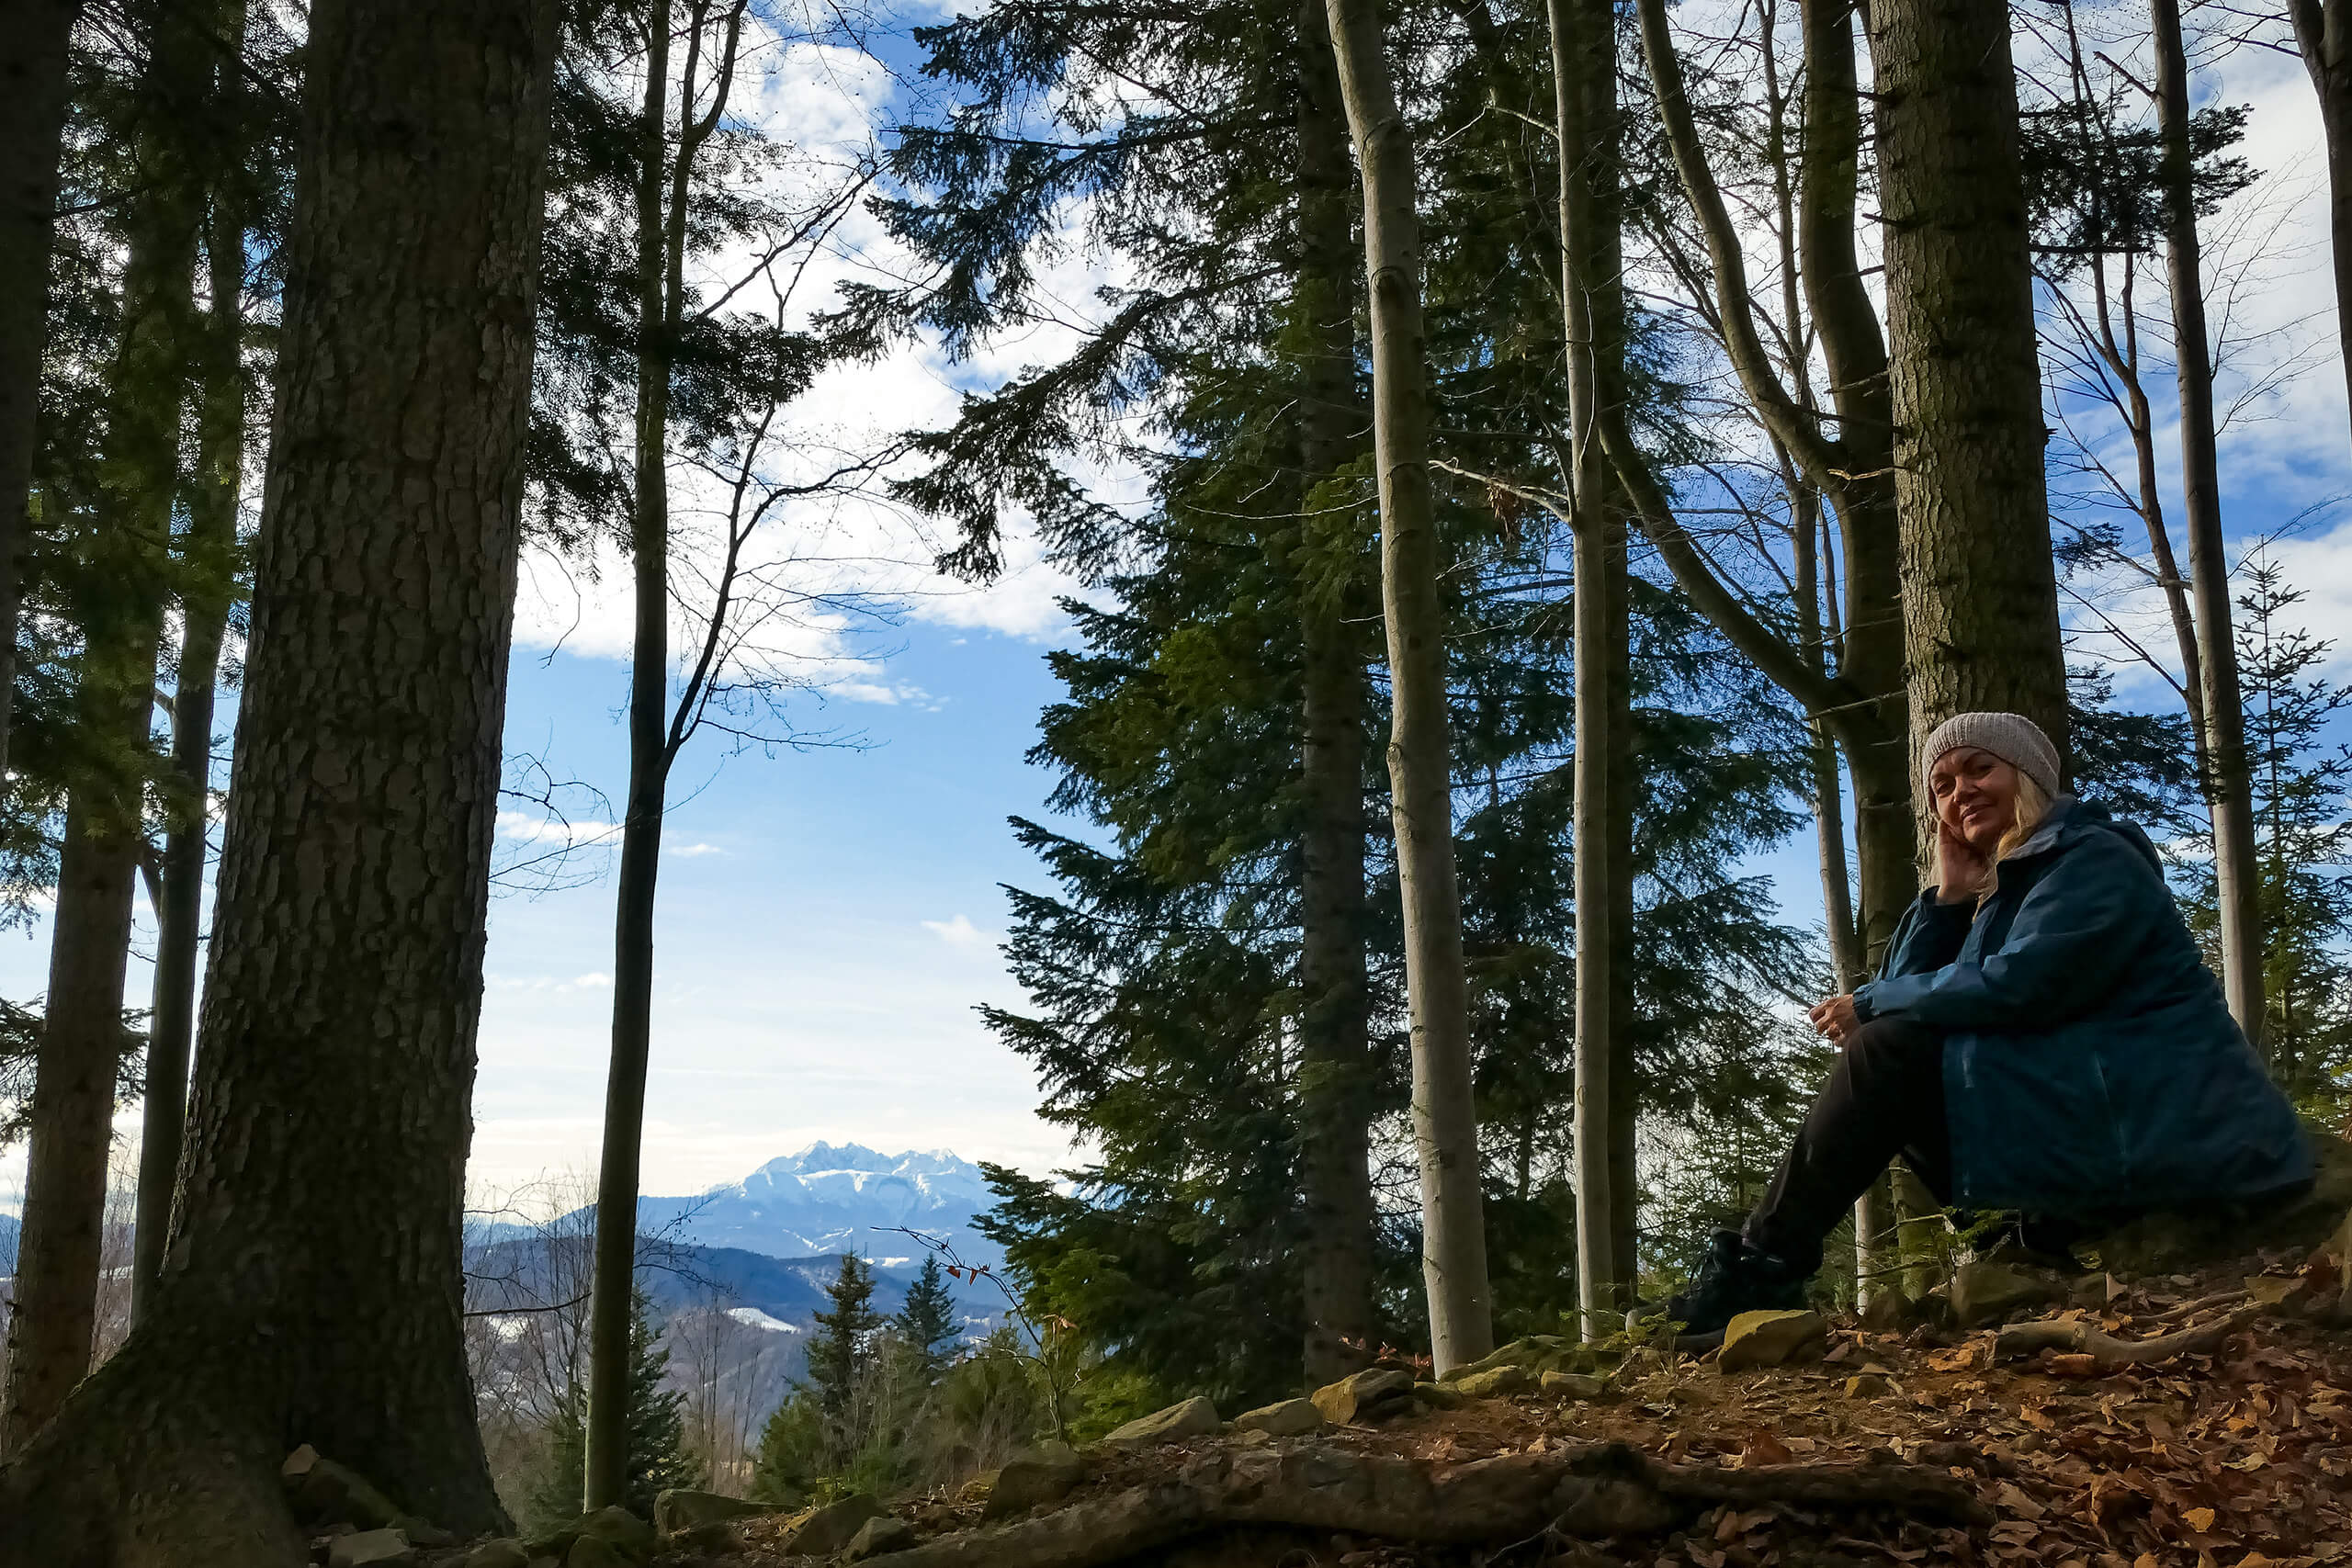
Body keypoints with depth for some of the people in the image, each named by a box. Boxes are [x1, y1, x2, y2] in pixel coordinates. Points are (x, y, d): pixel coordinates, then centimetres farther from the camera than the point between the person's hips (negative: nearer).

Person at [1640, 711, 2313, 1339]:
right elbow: (1909, 993, 8)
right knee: (1890, 1050, 6)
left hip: (2157, 1127, -9)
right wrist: (1949, 895, -1)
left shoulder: (2096, 859, -7)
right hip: (2082, 1115, 10)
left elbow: (2016, 986, -22)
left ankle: (1761, 1269, -18)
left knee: (1889, 1053, -17)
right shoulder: (2000, 889, 19)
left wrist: (1869, 1005, -11)